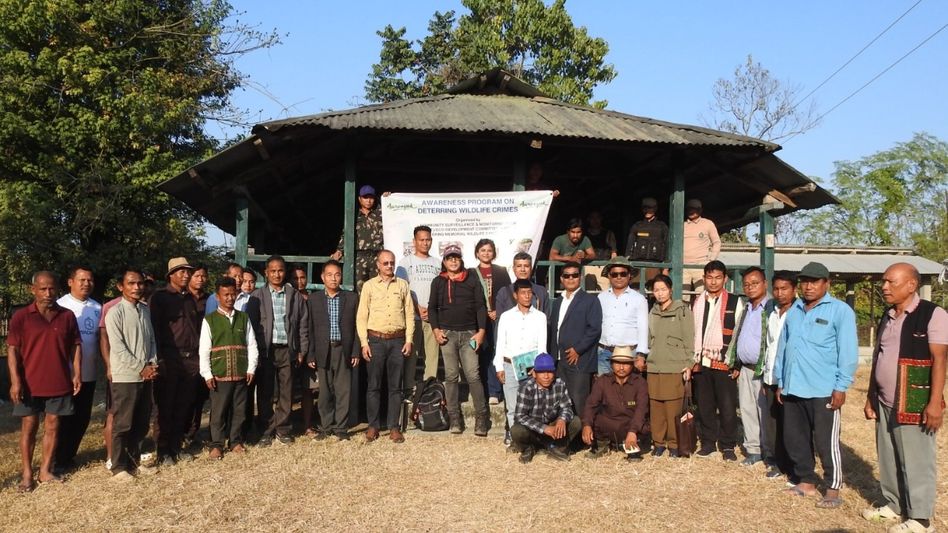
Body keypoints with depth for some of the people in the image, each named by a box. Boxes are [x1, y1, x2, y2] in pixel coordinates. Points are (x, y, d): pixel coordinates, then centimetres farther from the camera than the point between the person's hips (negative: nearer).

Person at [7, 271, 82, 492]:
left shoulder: (67, 316, 3)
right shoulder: (21, 317, -4)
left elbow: (76, 346, 8)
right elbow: (12, 350, -6)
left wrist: (77, 374, 0)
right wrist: (15, 381, -13)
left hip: (59, 383, 2)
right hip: (30, 383, -2)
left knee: (52, 427, 9)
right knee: (28, 427, 7)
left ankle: (45, 471, 20)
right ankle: (27, 474, 17)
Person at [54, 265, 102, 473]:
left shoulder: (97, 308, 7)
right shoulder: (61, 306, -7)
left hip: (89, 373, 4)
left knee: (83, 417, 11)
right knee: (66, 418, 5)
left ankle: (69, 455, 27)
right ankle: (61, 459, 18)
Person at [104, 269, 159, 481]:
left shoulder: (145, 310, 10)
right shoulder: (115, 313, -10)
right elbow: (118, 348, -14)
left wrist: (152, 365, -2)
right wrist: (141, 368, -12)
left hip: (146, 376, 6)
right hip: (125, 377, -6)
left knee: (141, 423, 12)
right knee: (122, 424, 1)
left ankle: (134, 461, 25)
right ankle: (119, 466, 11)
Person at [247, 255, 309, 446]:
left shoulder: (295, 296, 7)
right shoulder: (257, 296, 4)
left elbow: (303, 324, 7)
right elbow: (251, 323, 1)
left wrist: (302, 350, 2)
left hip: (287, 349, 1)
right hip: (265, 350, -1)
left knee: (286, 392, 4)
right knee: (264, 393, 4)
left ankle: (282, 429, 16)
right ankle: (266, 431, 14)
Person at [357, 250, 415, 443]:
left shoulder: (402, 285, 8)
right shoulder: (369, 286, 4)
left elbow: (410, 314, 8)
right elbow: (361, 316, 3)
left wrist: (409, 340, 1)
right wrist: (364, 343, -4)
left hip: (397, 340, 1)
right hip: (376, 340, -1)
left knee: (395, 386, 5)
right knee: (374, 385, 3)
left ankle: (394, 427, 11)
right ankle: (373, 426, 12)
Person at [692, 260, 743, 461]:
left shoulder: (734, 302, 1)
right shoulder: (696, 303, 12)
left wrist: (738, 363, -5)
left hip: (724, 363, -3)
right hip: (700, 363, 4)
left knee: (728, 406, -1)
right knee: (704, 406, 9)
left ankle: (728, 445, 12)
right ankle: (708, 442, 20)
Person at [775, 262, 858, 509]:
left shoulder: (840, 310, -4)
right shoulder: (793, 311, 13)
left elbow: (848, 351, -8)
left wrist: (841, 387, -12)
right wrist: (780, 382, 15)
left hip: (823, 390, -6)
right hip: (792, 388, 6)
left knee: (826, 442, 2)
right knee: (794, 439, 12)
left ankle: (833, 489, 15)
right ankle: (806, 481, 27)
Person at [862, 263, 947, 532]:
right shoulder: (887, 317, 13)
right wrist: (871, 397, 15)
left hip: (915, 403, -7)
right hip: (885, 403, 7)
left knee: (916, 461, 1)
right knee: (888, 458, 14)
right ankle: (893, 505, 28)